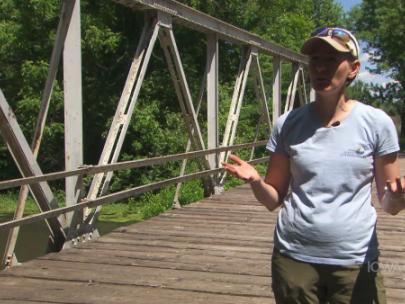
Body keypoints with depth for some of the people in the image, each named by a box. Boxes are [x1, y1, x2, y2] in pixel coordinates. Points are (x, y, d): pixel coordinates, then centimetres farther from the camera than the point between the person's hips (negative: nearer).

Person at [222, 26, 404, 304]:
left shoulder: (377, 123, -5)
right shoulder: (288, 124, -1)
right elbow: (274, 200, 5)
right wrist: (255, 182, -15)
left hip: (355, 262, -1)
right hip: (293, 257, 1)